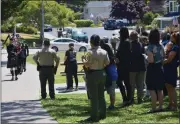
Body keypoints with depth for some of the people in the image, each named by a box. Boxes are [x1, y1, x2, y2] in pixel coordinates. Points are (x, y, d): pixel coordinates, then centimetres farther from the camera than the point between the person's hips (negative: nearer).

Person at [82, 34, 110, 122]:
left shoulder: (90, 53, -18)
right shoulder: (104, 52, 1)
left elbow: (87, 65, -20)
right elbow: (107, 62, 5)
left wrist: (83, 59, -1)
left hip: (93, 74, -6)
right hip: (102, 73, 6)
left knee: (93, 97, -1)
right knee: (101, 95, 17)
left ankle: (94, 116, 1)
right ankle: (102, 114, 23)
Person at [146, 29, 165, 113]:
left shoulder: (150, 47, -16)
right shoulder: (161, 46, 3)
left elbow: (151, 60, -21)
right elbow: (164, 57, 9)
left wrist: (147, 58, -2)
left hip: (152, 69, -6)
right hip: (160, 68, 7)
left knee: (152, 90, -2)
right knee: (160, 89, 13)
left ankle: (153, 108, -3)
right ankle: (160, 107, 18)